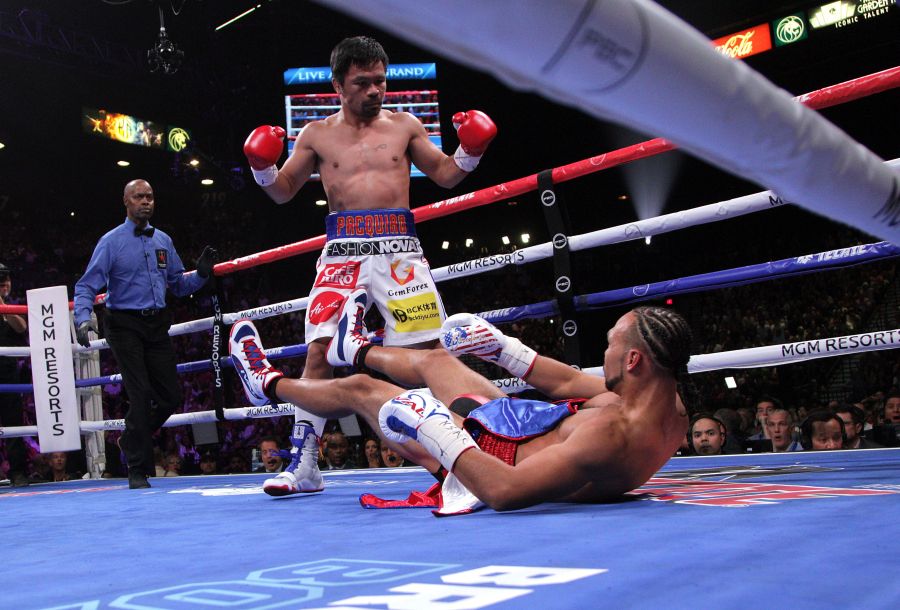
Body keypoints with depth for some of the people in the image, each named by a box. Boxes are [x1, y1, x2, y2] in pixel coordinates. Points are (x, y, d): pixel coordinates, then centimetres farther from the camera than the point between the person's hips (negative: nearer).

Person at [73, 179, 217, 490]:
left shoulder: (163, 241, 12)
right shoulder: (111, 241, -3)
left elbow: (178, 285, 16)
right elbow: (86, 286, -8)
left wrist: (201, 274, -3)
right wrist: (83, 319, -24)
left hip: (157, 324, 5)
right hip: (125, 326, -5)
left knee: (171, 396, 4)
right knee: (141, 395, -10)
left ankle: (133, 439, 31)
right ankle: (138, 471, 2)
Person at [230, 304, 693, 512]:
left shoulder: (611, 434, -42)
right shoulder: (668, 409, -13)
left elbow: (505, 492, -48)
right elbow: (570, 383, 1)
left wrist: (435, 430, -37)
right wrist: (502, 347, 5)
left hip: (486, 454, -7)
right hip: (516, 426, 8)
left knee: (360, 390, 12)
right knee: (435, 360, 27)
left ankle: (269, 382, 43)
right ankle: (356, 349, 61)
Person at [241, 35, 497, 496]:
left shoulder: (404, 126, 13)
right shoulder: (317, 134, 12)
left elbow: (446, 176, 17)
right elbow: (283, 191, 16)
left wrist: (470, 151, -1)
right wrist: (262, 168, -4)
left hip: (399, 250, 0)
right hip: (343, 253, 0)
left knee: (430, 352, -4)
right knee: (318, 352, -9)